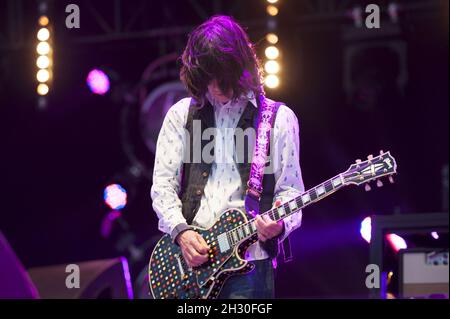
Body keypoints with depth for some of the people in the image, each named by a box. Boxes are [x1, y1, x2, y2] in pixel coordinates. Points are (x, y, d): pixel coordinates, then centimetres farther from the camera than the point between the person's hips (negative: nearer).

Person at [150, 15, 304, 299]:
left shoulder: (279, 119, 4)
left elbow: (290, 190, 4)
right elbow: (163, 184, 6)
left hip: (248, 262, -2)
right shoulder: (181, 115, 9)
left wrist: (278, 224, -17)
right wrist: (181, 230, -9)